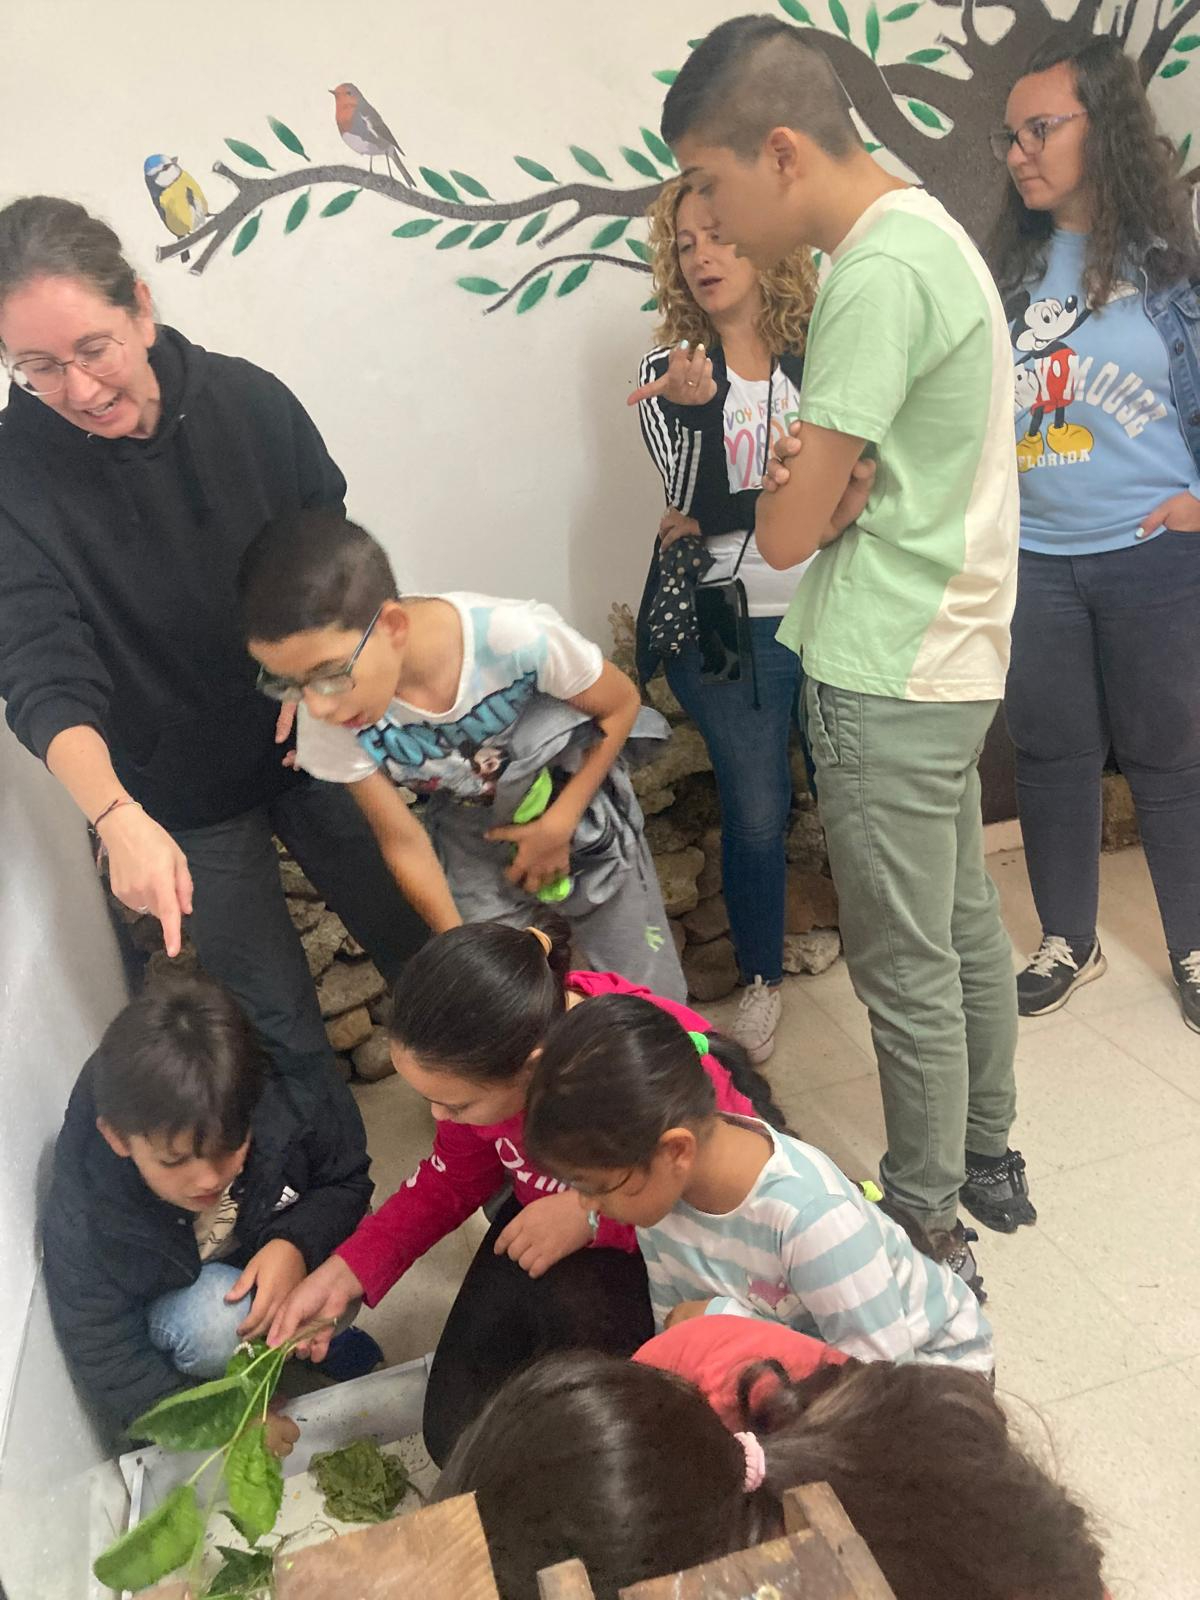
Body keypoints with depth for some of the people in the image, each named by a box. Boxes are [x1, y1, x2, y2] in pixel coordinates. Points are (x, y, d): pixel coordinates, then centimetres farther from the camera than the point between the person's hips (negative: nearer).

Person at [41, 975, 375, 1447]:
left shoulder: (289, 1104, -32)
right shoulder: (82, 1222, -30)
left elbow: (347, 1181, -14)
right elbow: (108, 1361, -20)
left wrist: (297, 1244, -35)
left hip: (279, 1266, 3)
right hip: (177, 1297, -2)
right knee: (214, 1323, -33)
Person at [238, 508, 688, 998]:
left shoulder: (519, 638, -36)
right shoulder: (330, 725, -27)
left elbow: (620, 706, -15)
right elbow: (404, 843, -11)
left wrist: (558, 827, -17)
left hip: (580, 802, -1)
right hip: (470, 835, 2)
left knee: (651, 997, 8)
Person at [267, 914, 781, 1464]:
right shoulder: (488, 1058, -21)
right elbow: (453, 1177, -3)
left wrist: (596, 1216, -36)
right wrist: (345, 1271, -12)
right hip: (551, 1222, 5)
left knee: (572, 1297, -35)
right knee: (460, 1435, -3)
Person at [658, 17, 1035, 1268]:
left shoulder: (876, 273, -18)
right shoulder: (922, 229, 13)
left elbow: (786, 533, -19)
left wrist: (792, 473, -1)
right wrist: (820, 465, -6)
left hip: (886, 680, -10)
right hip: (947, 658, 10)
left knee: (905, 967, 3)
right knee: (965, 930, 19)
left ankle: (926, 1228, 22)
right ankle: (986, 1165, 37)